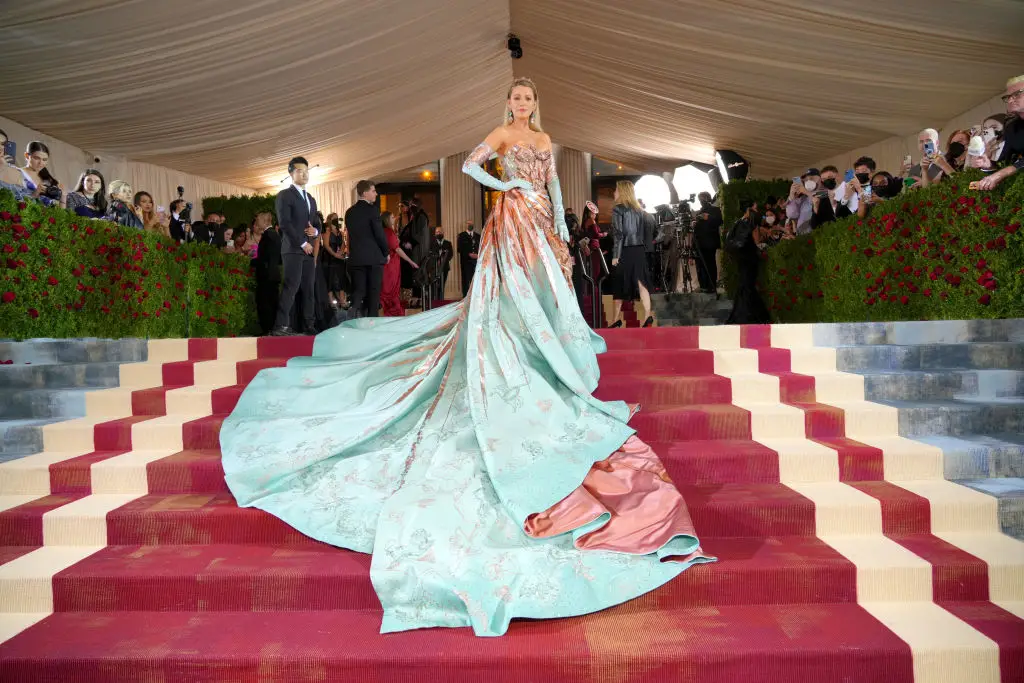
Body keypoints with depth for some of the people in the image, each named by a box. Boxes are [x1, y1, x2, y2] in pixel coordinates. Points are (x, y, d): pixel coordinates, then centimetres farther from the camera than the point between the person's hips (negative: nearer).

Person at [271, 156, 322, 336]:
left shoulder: (311, 199, 23)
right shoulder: (284, 195, 1)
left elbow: (318, 223, 24)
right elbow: (285, 223, -10)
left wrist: (316, 230, 0)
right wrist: (302, 243, -12)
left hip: (308, 249, 7)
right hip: (293, 248, -7)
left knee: (308, 289, 4)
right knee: (291, 286, -15)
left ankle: (308, 325, 6)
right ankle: (281, 326, -16)